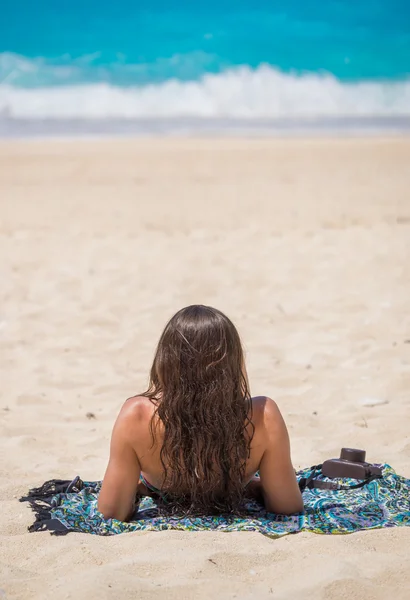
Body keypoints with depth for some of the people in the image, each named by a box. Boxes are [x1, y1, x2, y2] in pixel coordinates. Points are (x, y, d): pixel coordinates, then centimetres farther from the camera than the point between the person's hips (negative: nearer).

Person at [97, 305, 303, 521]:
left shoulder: (136, 415, -41)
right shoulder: (263, 418, -40)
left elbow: (111, 512, -28)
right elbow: (289, 508, -27)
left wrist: (131, 486, -5)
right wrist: (256, 485, -5)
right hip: (233, 505, 0)